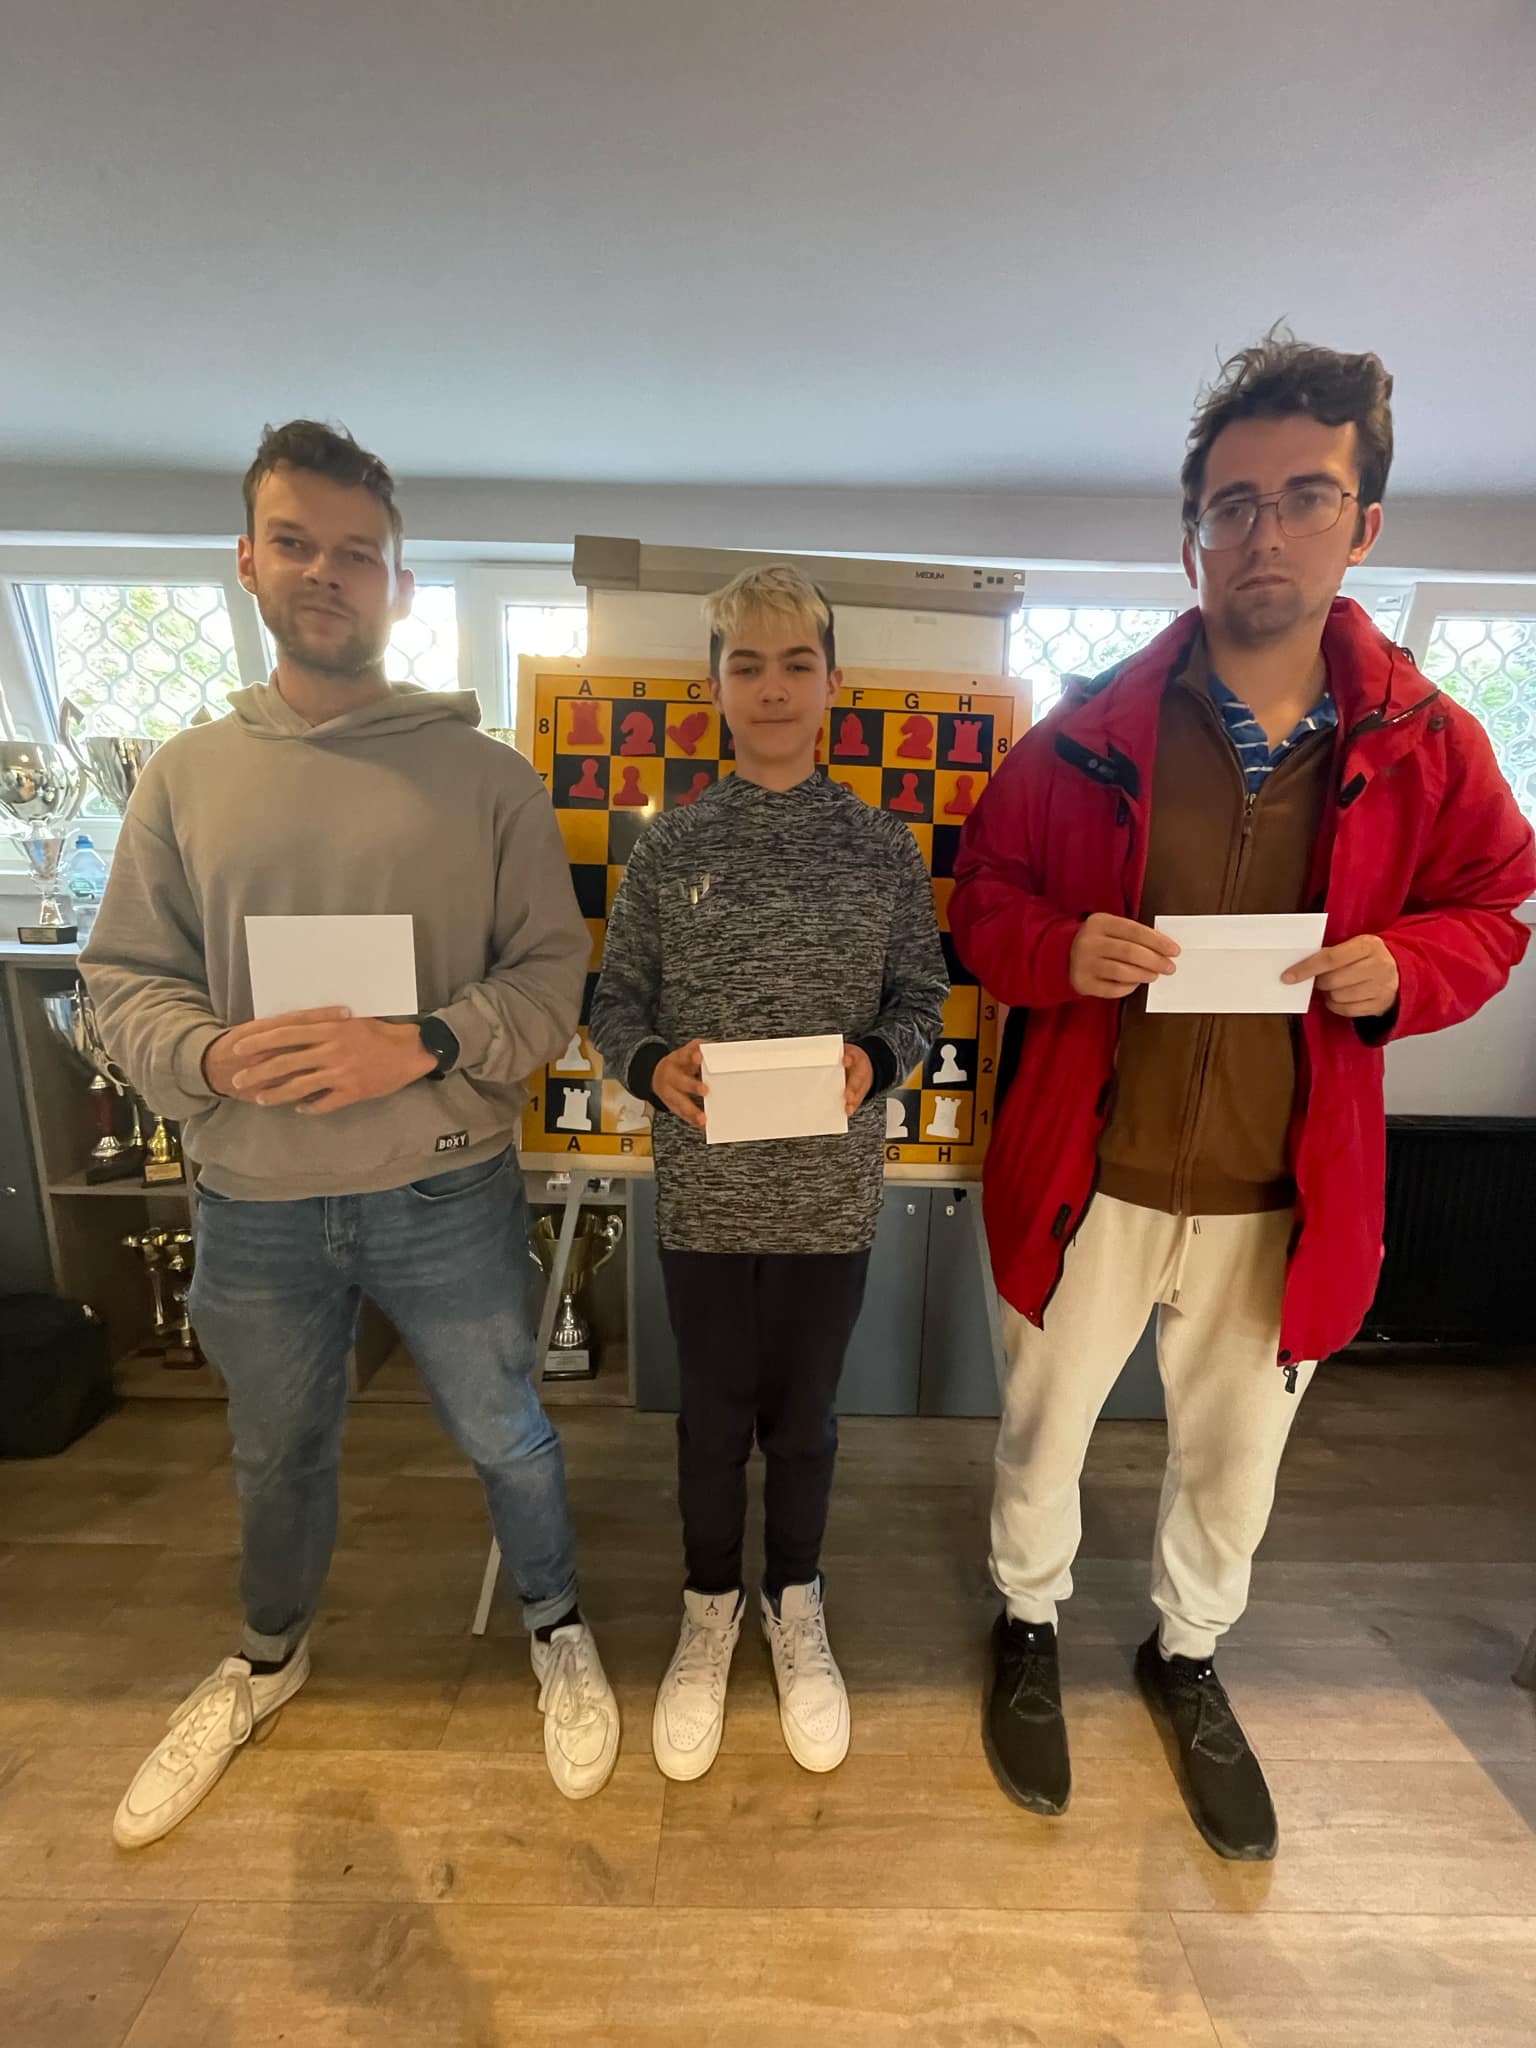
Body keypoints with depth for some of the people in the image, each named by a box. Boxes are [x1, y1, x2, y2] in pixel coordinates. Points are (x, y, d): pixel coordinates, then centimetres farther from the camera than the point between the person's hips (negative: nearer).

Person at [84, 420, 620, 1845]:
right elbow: (125, 982, 4)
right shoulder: (186, 775, 2)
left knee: (505, 1436, 17)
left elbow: (551, 971, -7)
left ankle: (556, 1630, 49)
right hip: (252, 1204, 3)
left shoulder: (485, 773, -5)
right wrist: (212, 1055, -17)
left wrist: (426, 1047, -22)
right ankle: (268, 1656, 58)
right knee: (277, 1455, 26)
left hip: (446, 1192, -2)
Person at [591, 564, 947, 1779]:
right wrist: (652, 1067, -19)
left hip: (831, 1191, 0)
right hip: (704, 1191, 0)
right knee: (714, 1415, 17)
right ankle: (710, 1607, 45)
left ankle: (796, 1605, 46)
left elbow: (922, 998, 2)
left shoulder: (884, 848, -1)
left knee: (803, 1415, 18)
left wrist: (874, 1062, -18)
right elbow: (617, 999, 1)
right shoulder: (668, 847, -1)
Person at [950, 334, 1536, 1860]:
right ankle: (1029, 1622, 51)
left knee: (1235, 1456, 23)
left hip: (1285, 1198, 2)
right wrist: (1064, 948, -22)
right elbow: (981, 898, 0)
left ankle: (1187, 1654, 55)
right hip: (1088, 1175, -1)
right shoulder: (1091, 733, -7)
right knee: (1045, 1429, 18)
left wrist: (1405, 967, -13)